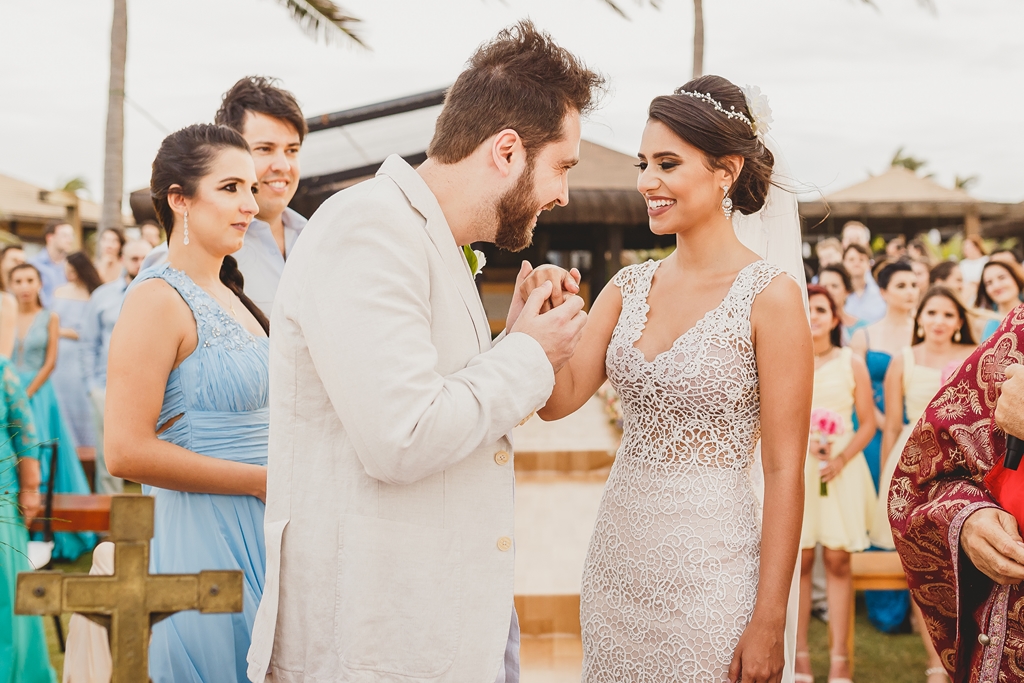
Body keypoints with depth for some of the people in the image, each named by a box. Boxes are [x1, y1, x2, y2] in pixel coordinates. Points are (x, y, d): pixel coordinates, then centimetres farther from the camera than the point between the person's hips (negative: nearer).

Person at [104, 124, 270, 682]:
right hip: (200, 537, -8)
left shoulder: (229, 296, 14)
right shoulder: (158, 300, -12)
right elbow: (127, 452, -20)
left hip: (256, 532, 8)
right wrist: (263, 481, -15)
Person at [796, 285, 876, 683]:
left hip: (842, 469, 0)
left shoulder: (852, 364, 7)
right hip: (796, 468, 0)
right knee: (799, 560, -2)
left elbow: (868, 424, 5)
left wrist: (841, 458, -10)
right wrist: (803, 442, -11)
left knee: (838, 560, -2)